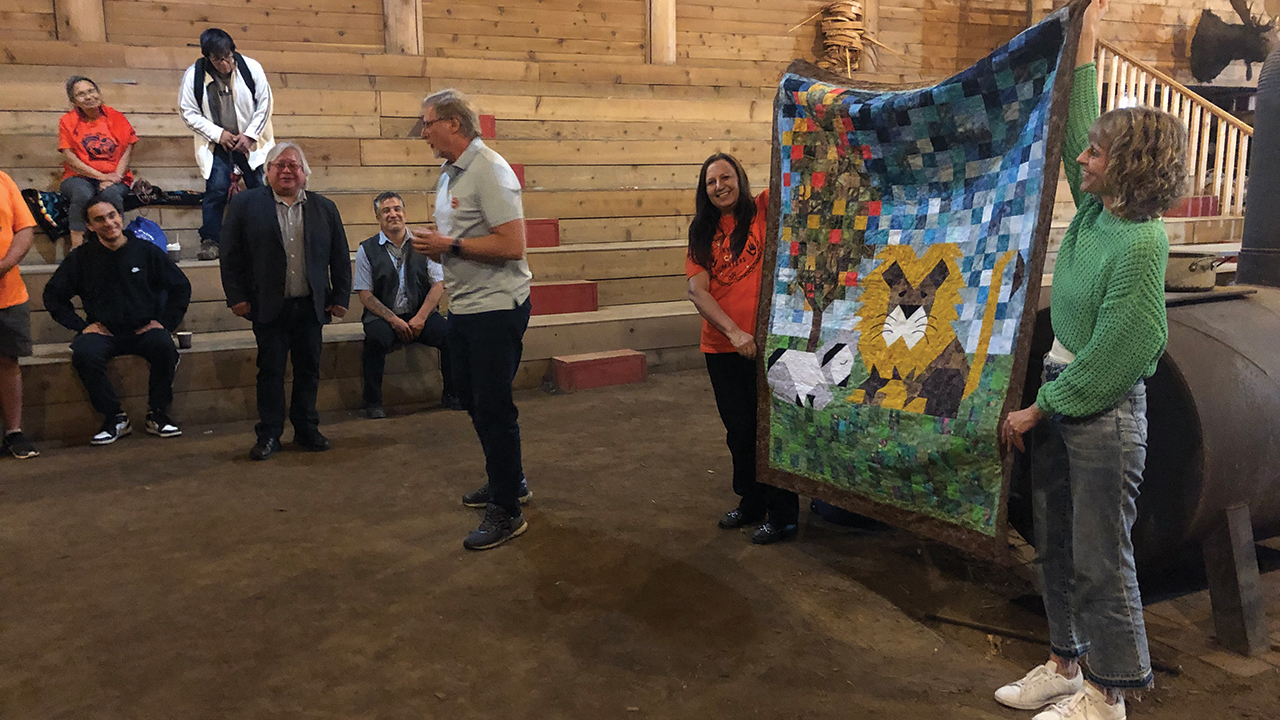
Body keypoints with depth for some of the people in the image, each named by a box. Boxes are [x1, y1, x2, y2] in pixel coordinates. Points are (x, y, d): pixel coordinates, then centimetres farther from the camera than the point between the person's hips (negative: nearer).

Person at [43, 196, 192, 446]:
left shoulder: (146, 250, 3)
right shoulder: (81, 257, 5)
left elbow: (181, 286, 9)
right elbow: (53, 294, 12)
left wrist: (165, 323, 0)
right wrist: (80, 325, 1)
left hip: (144, 329, -1)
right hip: (103, 331, 1)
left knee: (165, 347, -34)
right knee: (83, 354, -32)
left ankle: (158, 415, -14)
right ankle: (115, 418, -14)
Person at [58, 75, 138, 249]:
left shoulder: (115, 117, 8)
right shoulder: (68, 121, 6)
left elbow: (128, 150, 2)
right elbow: (69, 158, -3)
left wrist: (116, 176, -15)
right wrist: (102, 176, -14)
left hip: (114, 178, 1)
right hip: (79, 177, 0)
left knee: (111, 194, -35)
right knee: (83, 194, -35)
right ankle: (77, 247, -33)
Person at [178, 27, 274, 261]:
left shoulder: (251, 68, -10)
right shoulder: (193, 75, -10)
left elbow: (264, 103, -2)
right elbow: (189, 113, -3)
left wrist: (249, 135, -9)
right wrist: (218, 134, -13)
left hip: (251, 140, 1)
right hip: (217, 144, -1)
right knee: (217, 188, -12)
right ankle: (209, 240, -2)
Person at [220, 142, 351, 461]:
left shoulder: (325, 207, 9)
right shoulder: (245, 204, 2)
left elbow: (340, 257, 9)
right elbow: (230, 255, 0)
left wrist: (341, 297, 3)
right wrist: (237, 297, -6)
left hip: (311, 306, 2)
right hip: (269, 307, -2)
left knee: (308, 371, 9)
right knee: (271, 371, 2)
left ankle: (307, 430, 21)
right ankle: (269, 435, 11)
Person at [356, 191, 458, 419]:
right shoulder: (367, 250, 4)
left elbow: (438, 285, 3)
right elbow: (365, 295, 0)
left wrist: (420, 319, -11)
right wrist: (394, 320, -13)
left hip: (420, 314, 2)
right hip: (383, 317, -1)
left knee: (450, 334, -25)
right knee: (375, 339, -34)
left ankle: (451, 395, -5)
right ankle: (373, 402, -15)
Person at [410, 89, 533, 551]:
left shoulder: (490, 171, -16)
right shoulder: (450, 174, 14)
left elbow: (512, 245, -24)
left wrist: (450, 245, -18)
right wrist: (434, 247, 2)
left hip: (496, 308, -10)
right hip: (463, 306, 10)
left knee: (493, 407, -4)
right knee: (471, 396, 19)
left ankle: (506, 511, 8)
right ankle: (508, 482, 36)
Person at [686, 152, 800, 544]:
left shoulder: (765, 210, -1)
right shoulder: (702, 233, 8)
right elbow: (697, 290, -3)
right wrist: (733, 332, -15)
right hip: (722, 346, 5)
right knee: (739, 430, 16)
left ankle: (782, 514, 15)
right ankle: (751, 502, 34)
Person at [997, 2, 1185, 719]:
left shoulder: (1141, 244, -19)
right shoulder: (1095, 210, 4)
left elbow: (1113, 352, -19)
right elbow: (1077, 127, 18)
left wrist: (1037, 410, -13)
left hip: (1104, 411, -9)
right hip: (1060, 392, 9)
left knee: (1101, 556, 3)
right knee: (1057, 545, 16)